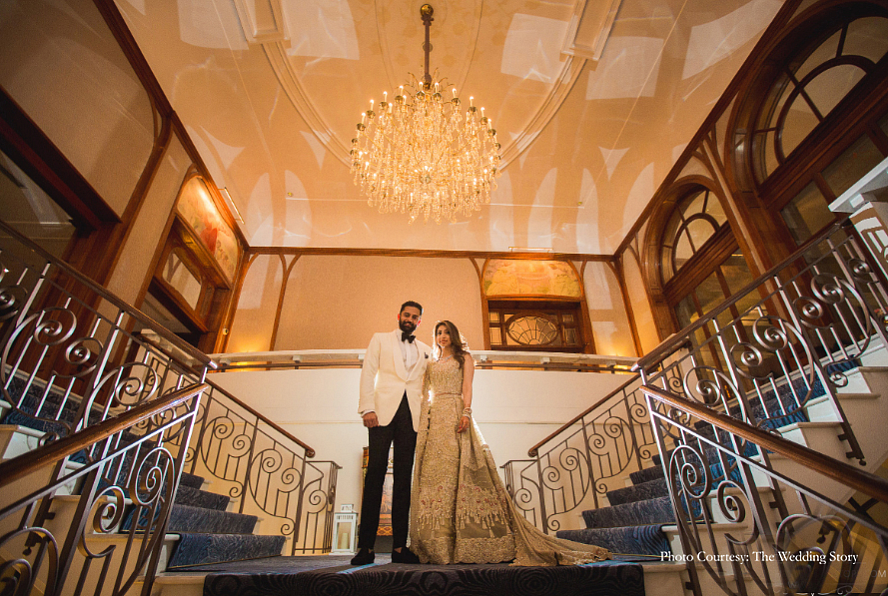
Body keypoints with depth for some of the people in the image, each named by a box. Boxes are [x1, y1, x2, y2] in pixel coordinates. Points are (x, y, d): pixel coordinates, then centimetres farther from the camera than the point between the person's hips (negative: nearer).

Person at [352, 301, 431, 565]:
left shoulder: (425, 351, 21)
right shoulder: (380, 340, 14)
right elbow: (368, 374, 5)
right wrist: (367, 408, -7)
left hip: (411, 415, 3)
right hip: (384, 410, -2)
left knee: (404, 478, 2)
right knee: (375, 474, -7)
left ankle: (399, 546, 6)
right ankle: (366, 546, -2)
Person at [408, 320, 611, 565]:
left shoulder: (464, 357, 13)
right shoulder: (431, 364, 24)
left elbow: (467, 388, -1)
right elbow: (425, 394, 17)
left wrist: (466, 413, -16)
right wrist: (421, 421, 5)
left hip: (455, 414, -4)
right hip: (431, 418, 4)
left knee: (458, 470, -12)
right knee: (432, 473, -4)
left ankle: (464, 543, -9)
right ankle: (436, 545, -1)